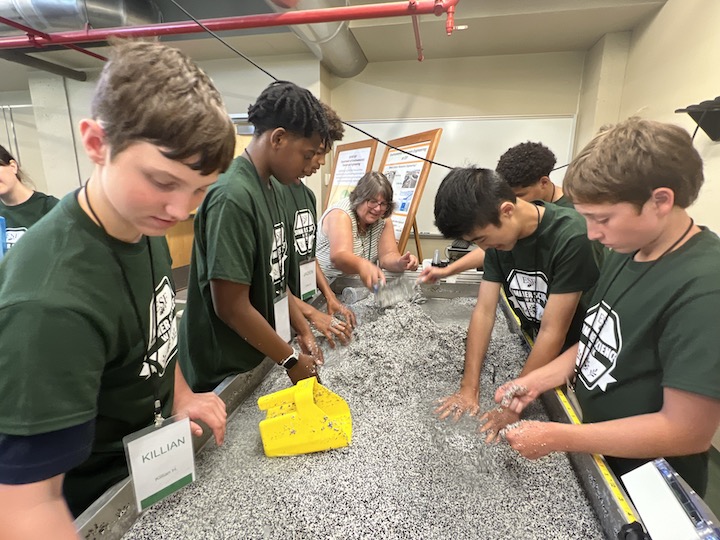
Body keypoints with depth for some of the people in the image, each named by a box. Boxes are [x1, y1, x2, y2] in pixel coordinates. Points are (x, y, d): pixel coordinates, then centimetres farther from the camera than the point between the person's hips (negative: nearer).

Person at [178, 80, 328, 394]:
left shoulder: (272, 189, 3)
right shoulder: (233, 197, -24)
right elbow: (232, 307, -23)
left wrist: (304, 331, 6)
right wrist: (291, 360, -14)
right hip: (224, 376, -8)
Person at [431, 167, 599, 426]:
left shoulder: (570, 237, -30)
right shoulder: (499, 238, -9)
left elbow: (553, 332, -27)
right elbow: (484, 311, -11)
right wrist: (469, 388, -14)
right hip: (535, 355, 5)